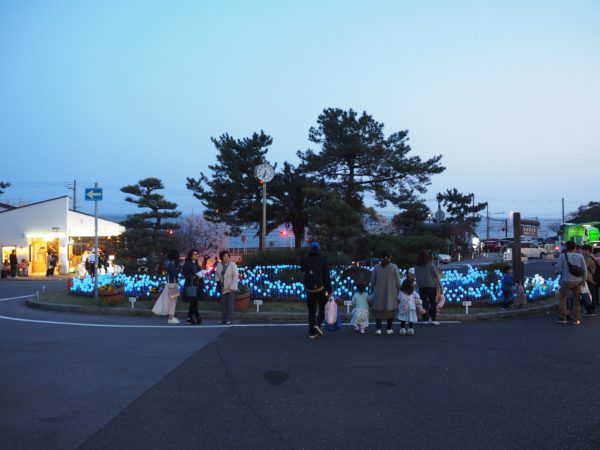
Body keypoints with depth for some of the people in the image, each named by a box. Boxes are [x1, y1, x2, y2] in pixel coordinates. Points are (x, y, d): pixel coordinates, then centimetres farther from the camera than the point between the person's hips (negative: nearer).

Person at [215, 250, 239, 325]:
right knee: (223, 304, 9)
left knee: (230, 304, -3)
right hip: (223, 288, 5)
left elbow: (235, 276, -13)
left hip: (231, 288, -5)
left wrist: (232, 287, -18)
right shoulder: (219, 265, 4)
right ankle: (223, 319, 17)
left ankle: (229, 319, 3)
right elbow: (217, 274, 17)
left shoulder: (232, 265, -10)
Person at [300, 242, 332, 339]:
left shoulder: (305, 261, 0)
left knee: (311, 311, 10)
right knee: (322, 308, 14)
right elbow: (327, 277, -9)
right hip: (321, 289, -2)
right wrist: (329, 290, -6)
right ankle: (318, 324, -8)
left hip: (309, 290, 3)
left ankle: (311, 332, 9)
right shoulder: (323, 261, -7)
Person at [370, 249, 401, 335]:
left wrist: (372, 291, 16)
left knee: (378, 311, 9)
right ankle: (388, 329, 18)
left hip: (379, 293, 0)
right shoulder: (394, 267, -7)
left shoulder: (376, 267, -4)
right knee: (391, 310, 15)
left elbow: (372, 281, 2)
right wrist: (399, 291, 9)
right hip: (391, 293, 0)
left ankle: (378, 329, -2)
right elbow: (398, 282, -4)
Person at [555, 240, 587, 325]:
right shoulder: (580, 256, 4)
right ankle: (575, 319, 11)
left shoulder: (562, 256, -4)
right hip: (578, 281, 3)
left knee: (562, 299, 8)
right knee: (576, 300, 12)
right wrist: (583, 280, 16)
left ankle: (562, 318, 4)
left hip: (566, 281, -3)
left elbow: (558, 270, -7)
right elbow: (585, 270, 5)